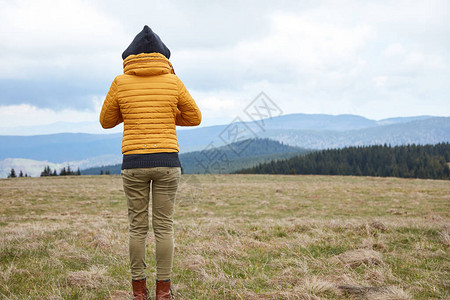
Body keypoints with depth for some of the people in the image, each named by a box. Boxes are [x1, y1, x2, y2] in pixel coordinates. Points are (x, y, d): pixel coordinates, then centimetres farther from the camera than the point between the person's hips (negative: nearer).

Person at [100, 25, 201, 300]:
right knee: (164, 227, 6)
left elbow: (107, 121, 12)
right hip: (167, 162, 0)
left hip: (134, 163, 0)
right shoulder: (173, 82, 1)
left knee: (138, 227, 9)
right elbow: (195, 118, 11)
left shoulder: (120, 83, 1)